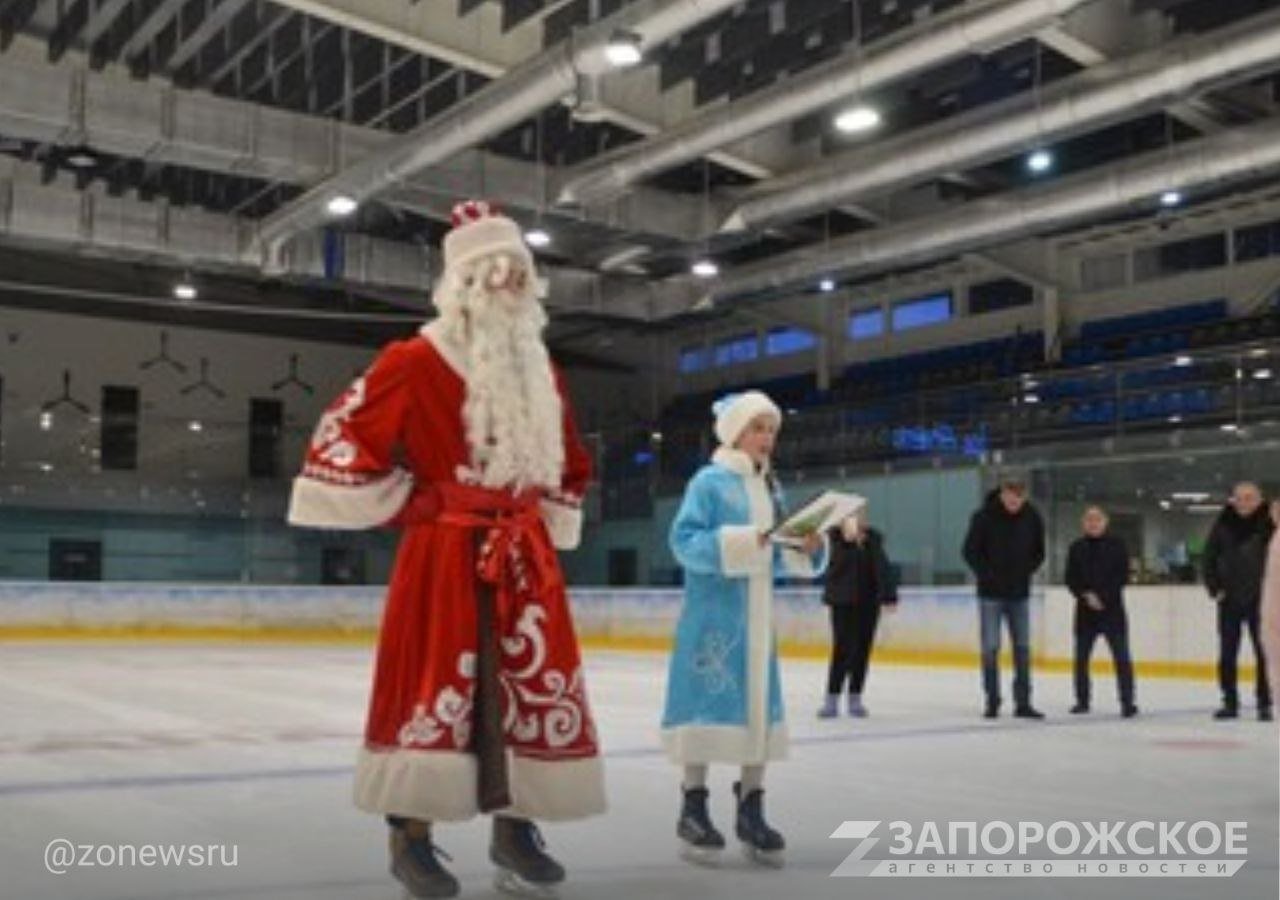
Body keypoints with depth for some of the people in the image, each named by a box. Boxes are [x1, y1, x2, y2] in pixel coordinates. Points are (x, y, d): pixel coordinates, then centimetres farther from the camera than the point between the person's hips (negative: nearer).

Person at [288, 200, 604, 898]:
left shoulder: (541, 373, 14)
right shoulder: (416, 361, -7)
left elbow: (568, 462, 27)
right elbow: (340, 438, -8)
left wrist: (544, 520, 14)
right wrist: (409, 505, -6)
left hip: (525, 557, 7)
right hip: (442, 553, -6)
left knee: (536, 688, 7)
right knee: (434, 686, -6)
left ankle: (514, 826, 20)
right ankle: (411, 834, 8)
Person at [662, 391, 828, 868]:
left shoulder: (771, 488, 14)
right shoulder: (709, 480, -6)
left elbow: (778, 558, 16)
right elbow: (685, 541, -15)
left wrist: (806, 548, -4)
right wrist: (740, 542, -24)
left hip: (758, 615, 7)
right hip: (713, 613, -7)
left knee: (758, 704, 8)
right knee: (709, 703, -3)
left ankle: (751, 809, 17)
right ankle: (694, 807, 10)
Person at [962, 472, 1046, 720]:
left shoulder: (1033, 518, -3)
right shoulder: (984, 516, -13)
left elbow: (1038, 552, 10)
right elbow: (970, 551, -7)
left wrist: (1026, 571, -2)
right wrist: (987, 575, -13)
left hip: (1019, 594, 3)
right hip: (991, 594, -3)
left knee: (1023, 648, 4)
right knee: (990, 648, -1)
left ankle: (1023, 702, 11)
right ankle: (992, 701, 7)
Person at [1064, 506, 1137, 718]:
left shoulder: (1117, 545, 1)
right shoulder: (1076, 548, 7)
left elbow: (1122, 576, -4)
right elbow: (1071, 579, 4)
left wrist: (1102, 596, -13)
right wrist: (1087, 596, -12)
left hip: (1113, 609, -2)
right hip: (1085, 612, 2)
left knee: (1121, 656, -5)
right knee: (1081, 656, 6)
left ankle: (1127, 702, -2)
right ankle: (1082, 700, 17)